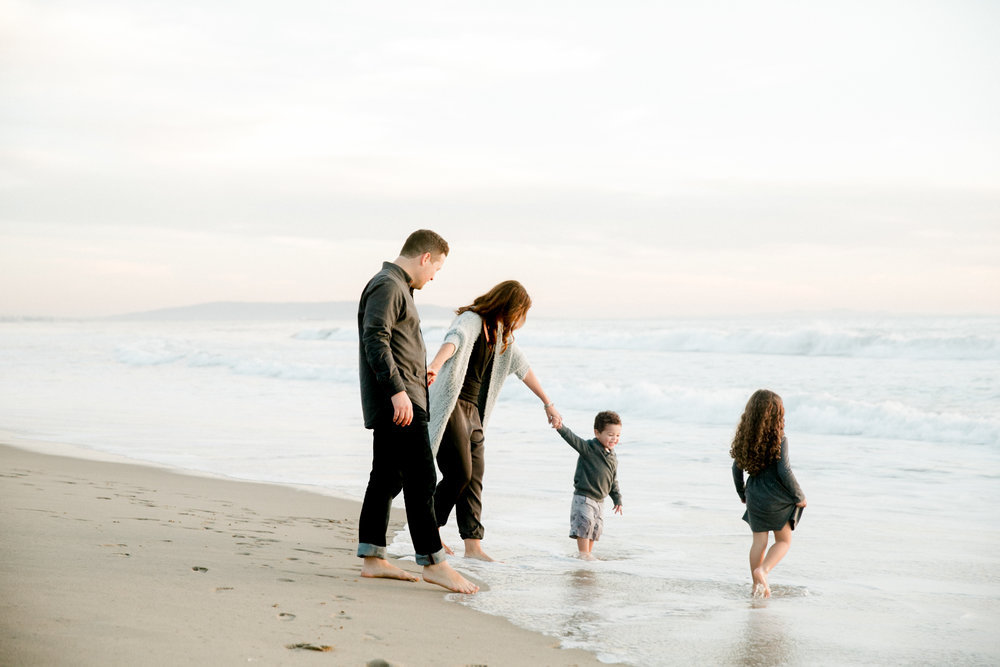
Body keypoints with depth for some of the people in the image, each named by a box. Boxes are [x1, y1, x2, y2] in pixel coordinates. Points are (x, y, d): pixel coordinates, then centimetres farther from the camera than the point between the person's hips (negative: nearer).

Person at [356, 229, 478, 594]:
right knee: (421, 478, -11)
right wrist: (397, 390, -28)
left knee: (387, 478, 11)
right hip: (398, 402, -11)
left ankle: (372, 558, 14)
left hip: (399, 402, 11)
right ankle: (432, 562, -9)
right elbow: (375, 340, -22)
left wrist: (421, 374, 38)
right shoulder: (387, 286, -11)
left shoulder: (396, 287, 22)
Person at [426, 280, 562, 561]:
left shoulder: (502, 334, 16)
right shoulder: (472, 320, -12)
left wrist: (547, 403, 32)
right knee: (459, 474, -11)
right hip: (451, 406, -9)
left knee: (474, 477, 2)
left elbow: (522, 367, 27)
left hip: (473, 411, 9)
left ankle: (473, 545, 1)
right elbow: (453, 341, -34)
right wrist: (434, 366, -55)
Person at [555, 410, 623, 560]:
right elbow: (573, 440, -30)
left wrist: (617, 500, 21)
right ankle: (584, 554, -9)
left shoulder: (613, 458, 8)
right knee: (585, 523, -17)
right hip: (583, 497, -7)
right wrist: (560, 427, -47)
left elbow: (613, 481, 19)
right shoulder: (589, 448, -14)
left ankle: (588, 554, 27)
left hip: (599, 500, 7)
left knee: (596, 528, 13)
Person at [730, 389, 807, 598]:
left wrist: (742, 493, 19)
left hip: (754, 496, 4)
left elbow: (737, 468, 4)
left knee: (759, 541, 13)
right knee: (783, 541, 12)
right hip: (777, 498, -4)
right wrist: (799, 496, -6)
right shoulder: (779, 440, -16)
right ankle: (762, 570, -10)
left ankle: (757, 586, 15)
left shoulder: (744, 438, -1)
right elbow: (784, 472, -19)